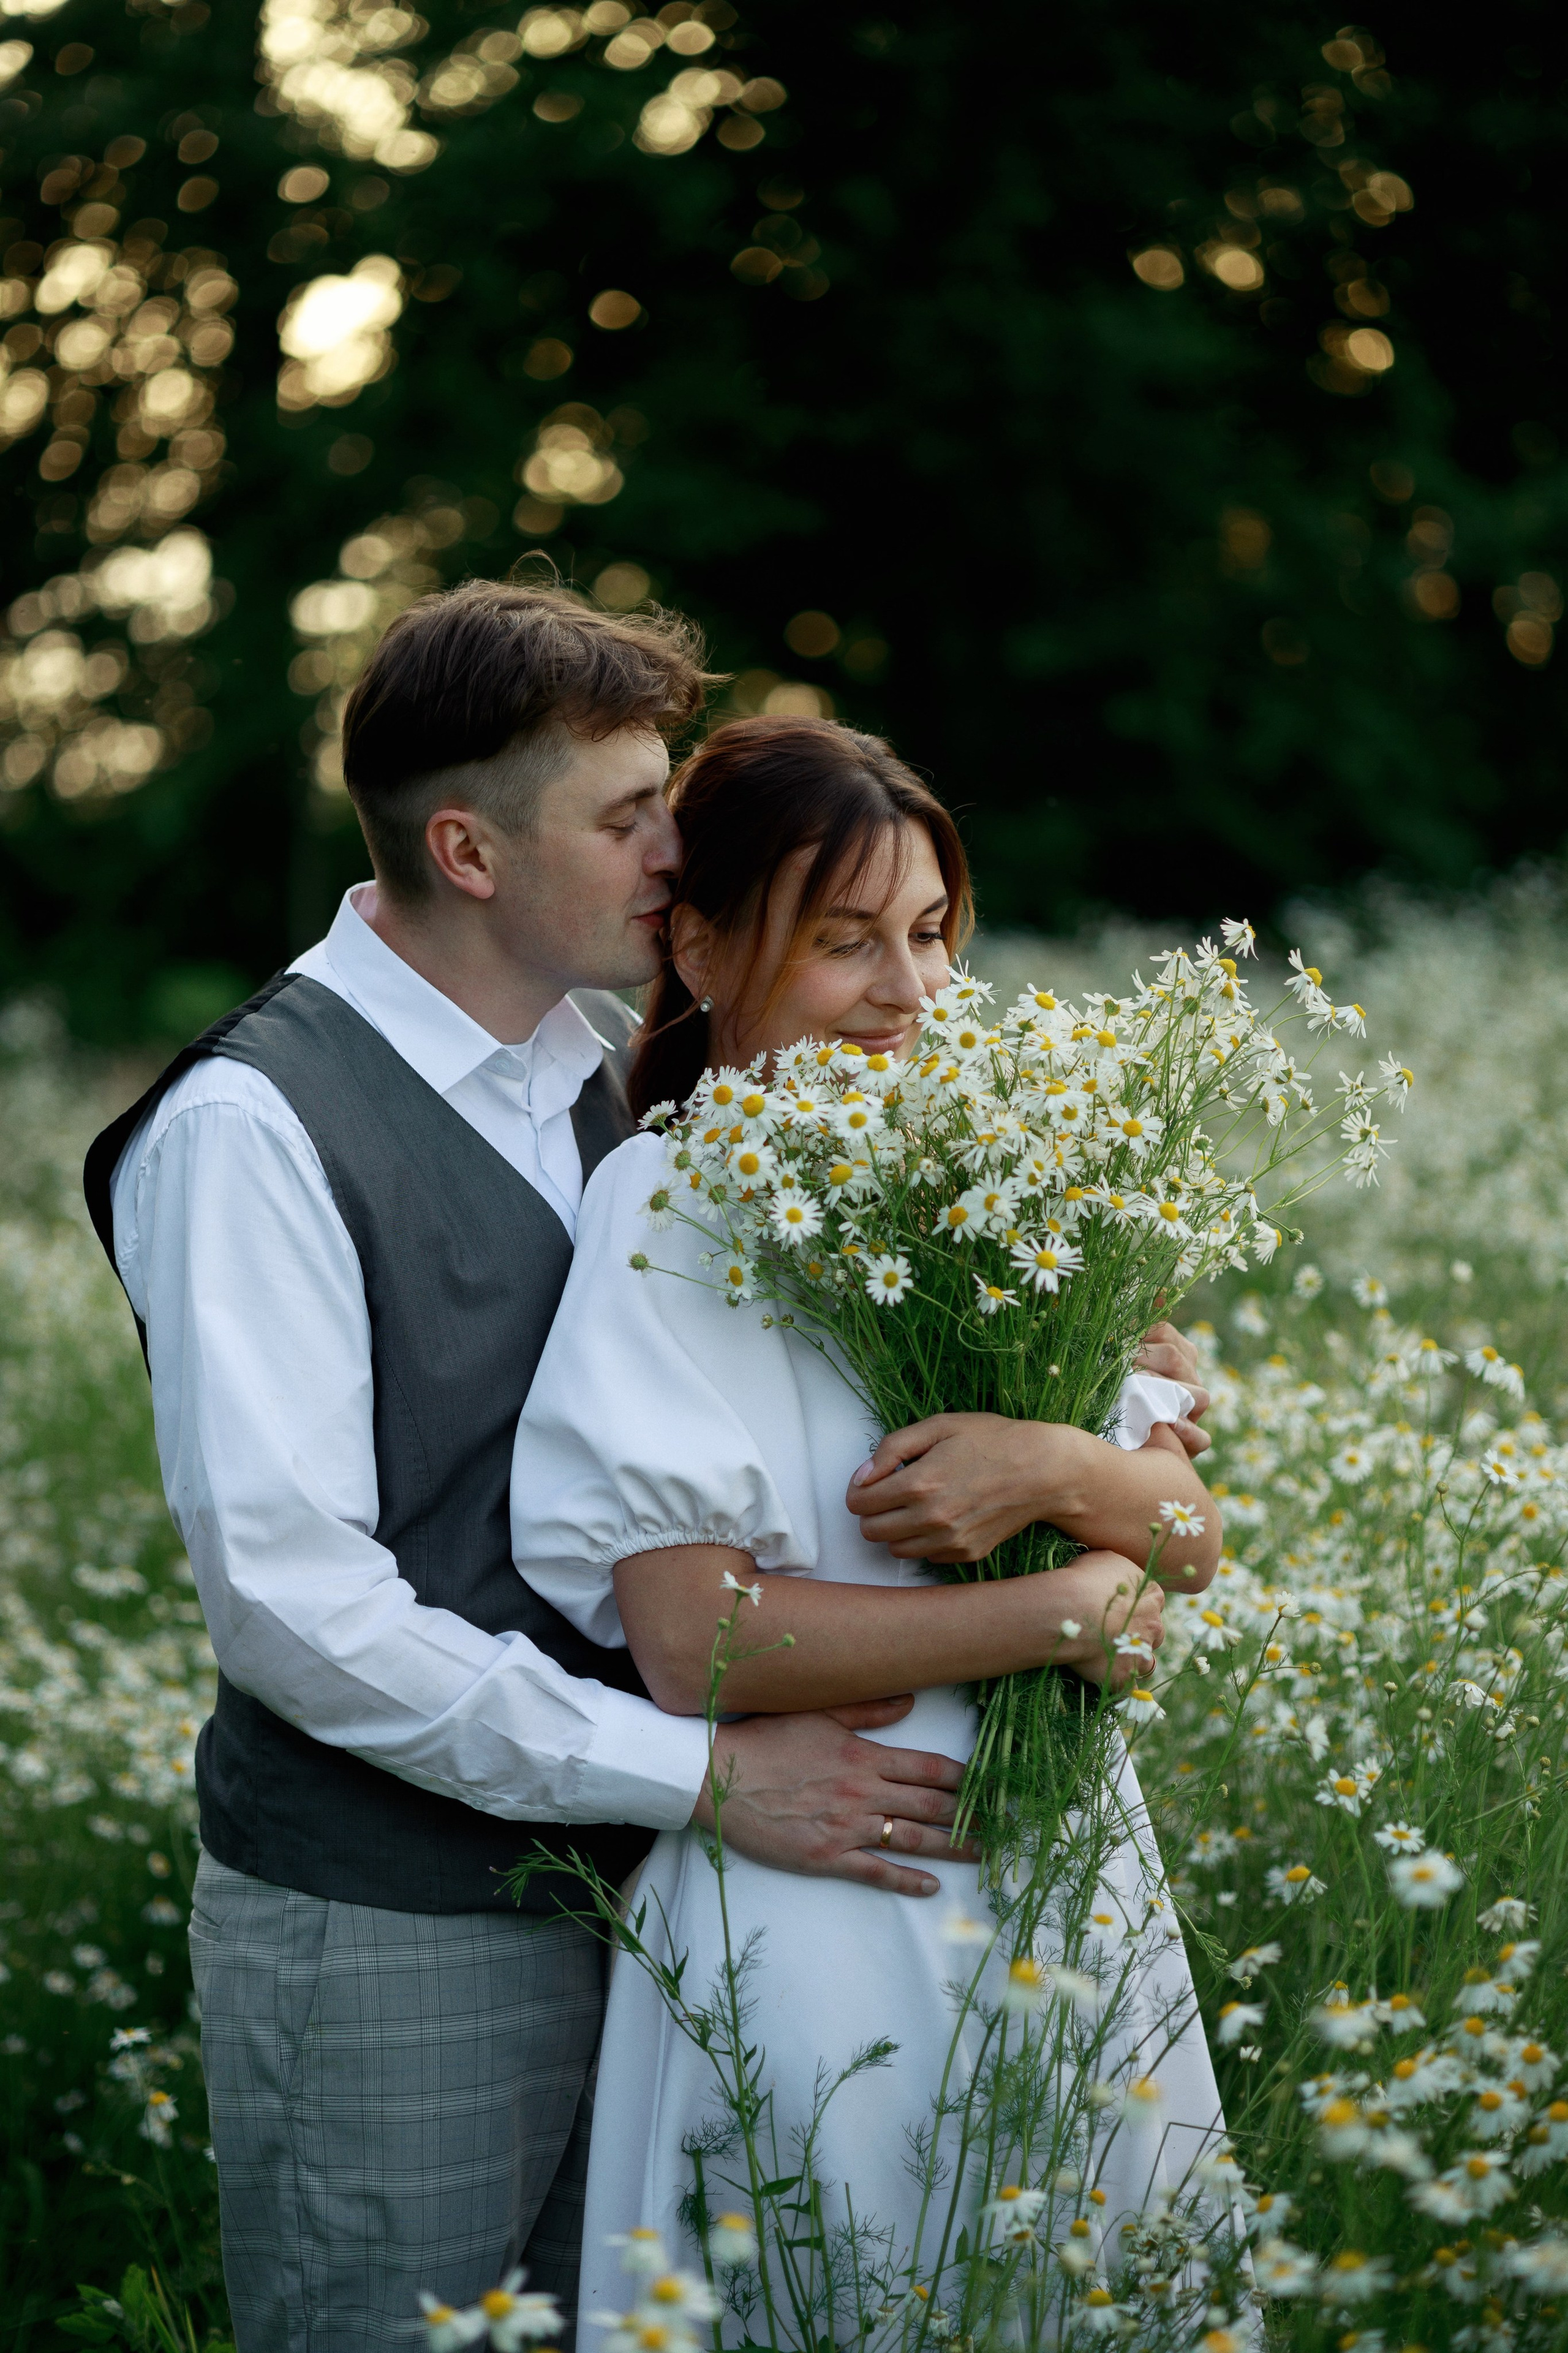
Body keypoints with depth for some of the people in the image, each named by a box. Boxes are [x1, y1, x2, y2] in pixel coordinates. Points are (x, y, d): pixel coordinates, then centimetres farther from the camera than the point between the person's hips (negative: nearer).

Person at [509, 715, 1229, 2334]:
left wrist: (1062, 1472, -17)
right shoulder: (674, 1212, -11)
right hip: (824, 1890, -6)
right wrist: (1057, 1612, -13)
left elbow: (1194, 1539, 4)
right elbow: (695, 1643, -18)